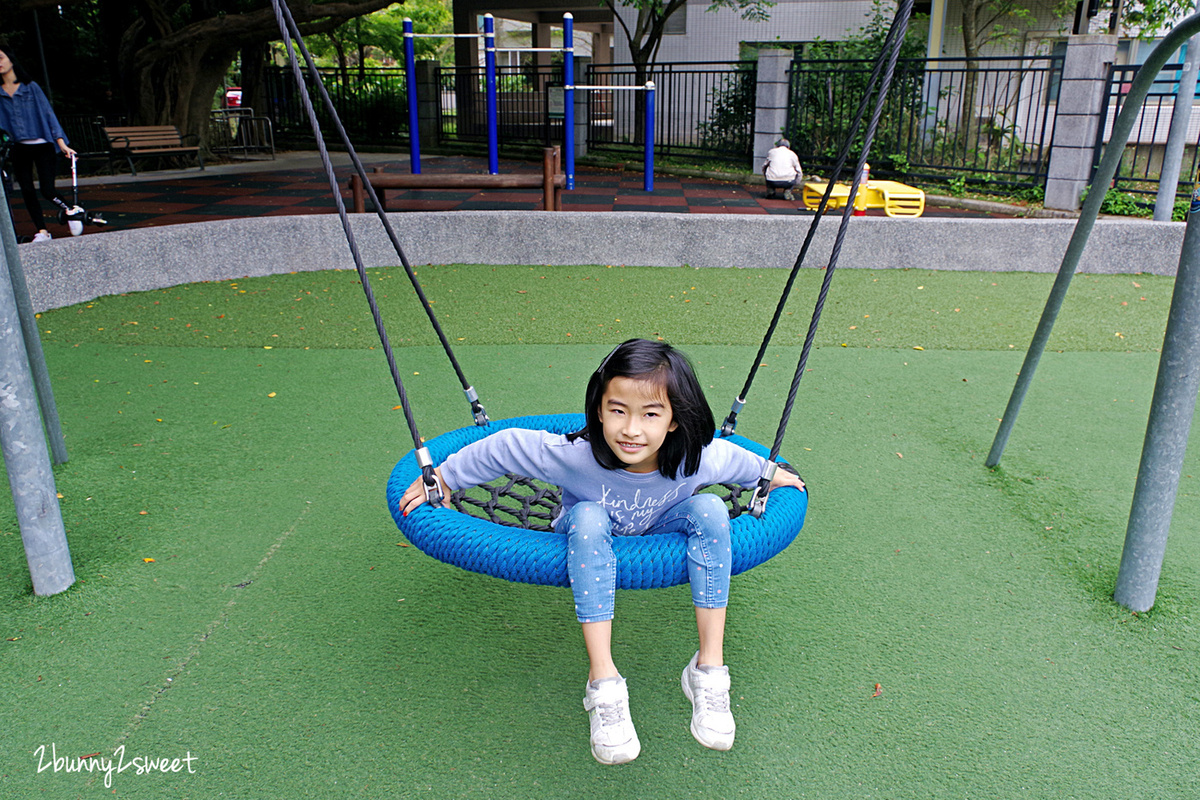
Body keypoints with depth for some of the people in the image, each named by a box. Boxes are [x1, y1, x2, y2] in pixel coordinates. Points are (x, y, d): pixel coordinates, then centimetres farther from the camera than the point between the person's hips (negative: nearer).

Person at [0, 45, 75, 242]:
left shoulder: (31, 87, 1)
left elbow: (48, 113, 1)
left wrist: (61, 142, -6)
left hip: (42, 146, -3)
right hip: (18, 148, 3)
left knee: (48, 191, -10)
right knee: (27, 191, 1)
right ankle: (42, 231, 7)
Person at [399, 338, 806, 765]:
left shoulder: (701, 459, -29)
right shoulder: (571, 455, -35)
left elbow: (747, 464, -6)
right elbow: (502, 448, -22)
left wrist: (771, 475, 13)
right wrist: (442, 480, -12)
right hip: (591, 541, -1)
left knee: (710, 509, -29)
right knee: (588, 517, -37)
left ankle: (709, 667, -24)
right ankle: (602, 681, -34)